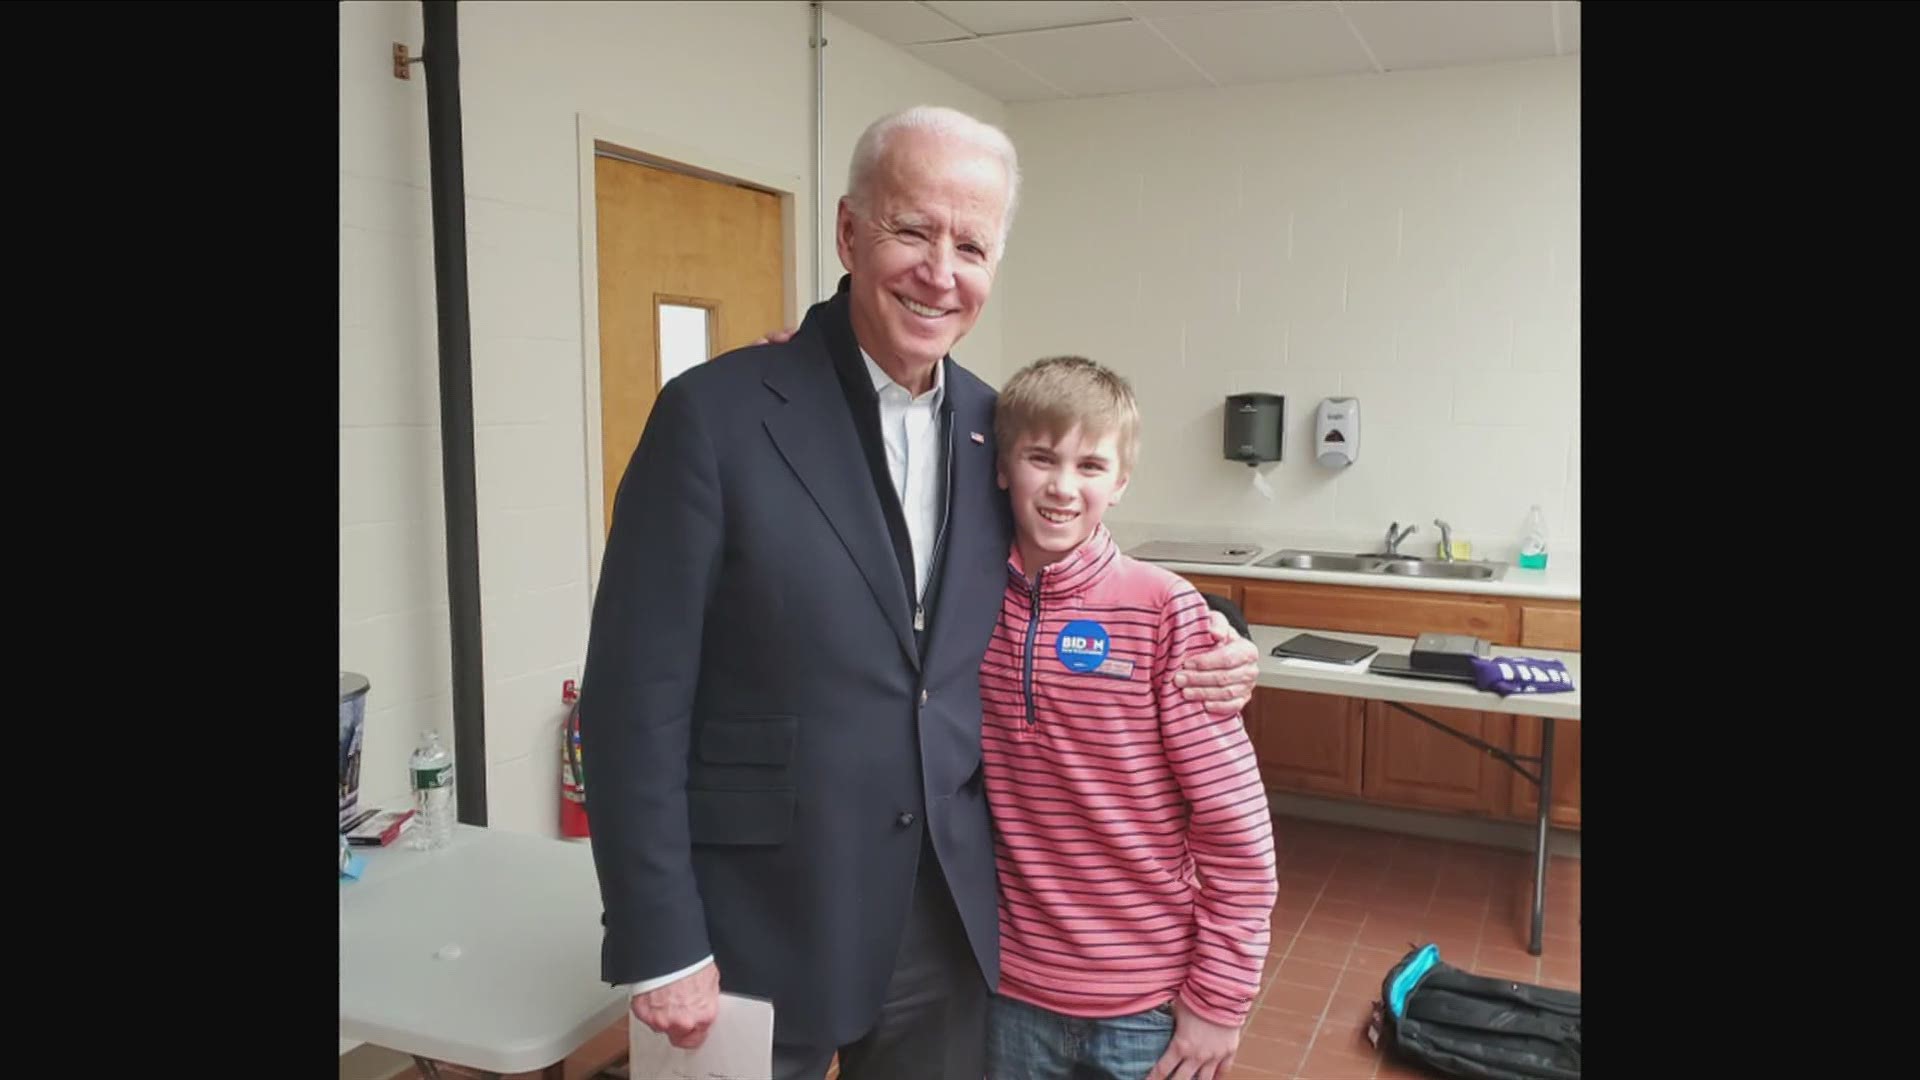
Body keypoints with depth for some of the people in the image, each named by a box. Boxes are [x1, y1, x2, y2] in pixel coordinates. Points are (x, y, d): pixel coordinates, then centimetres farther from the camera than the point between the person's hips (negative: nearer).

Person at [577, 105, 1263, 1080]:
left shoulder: (998, 431, 2)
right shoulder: (716, 415, -13)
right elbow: (637, 698, -12)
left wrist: (1184, 671, -5)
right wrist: (660, 948, -12)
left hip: (951, 921, 5)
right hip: (759, 926, -4)